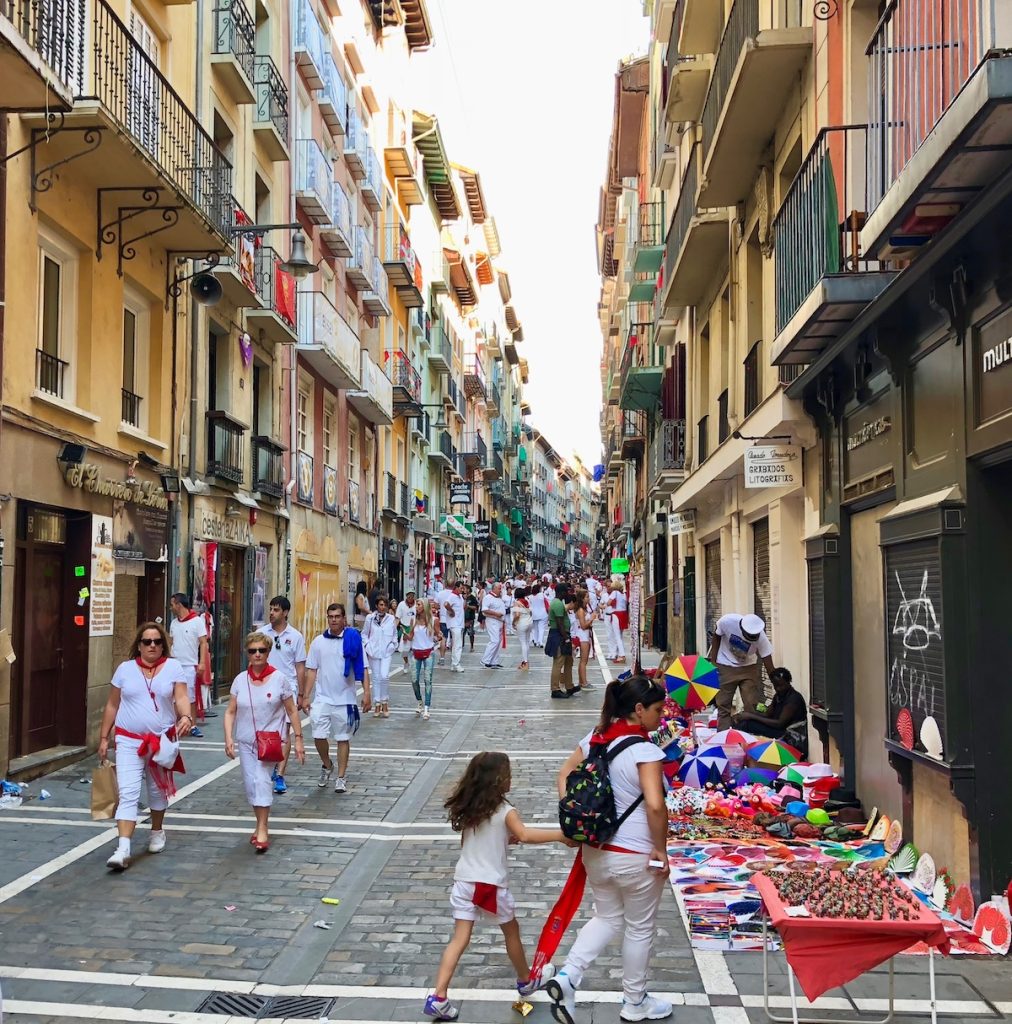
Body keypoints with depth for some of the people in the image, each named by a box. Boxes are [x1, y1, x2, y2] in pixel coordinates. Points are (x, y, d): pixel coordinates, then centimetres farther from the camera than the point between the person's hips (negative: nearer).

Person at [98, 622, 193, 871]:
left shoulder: (174, 668, 0)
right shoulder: (125, 669, 3)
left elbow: (181, 697, -10)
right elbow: (112, 705, 9)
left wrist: (185, 717, -31)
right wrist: (104, 737, 7)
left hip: (162, 741, 1)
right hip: (129, 741, -1)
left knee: (158, 790, 17)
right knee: (128, 794, -11)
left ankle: (157, 831, 40)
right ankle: (123, 849, -16)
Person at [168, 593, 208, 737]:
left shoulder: (197, 621, -7)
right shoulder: (174, 623, 11)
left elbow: (203, 643, -8)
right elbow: (171, 643, 18)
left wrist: (202, 663, -15)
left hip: (189, 665, -5)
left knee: (190, 697, 1)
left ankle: (192, 726, 10)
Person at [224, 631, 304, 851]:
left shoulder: (280, 679, -5)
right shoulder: (240, 680, 2)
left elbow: (292, 711, 0)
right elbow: (230, 712, 4)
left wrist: (298, 739, -2)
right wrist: (228, 738, -8)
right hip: (245, 742, 4)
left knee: (262, 779, -21)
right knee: (251, 784, 8)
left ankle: (262, 830, -19)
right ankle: (260, 826, 26)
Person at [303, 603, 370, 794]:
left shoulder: (353, 639, -4)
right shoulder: (318, 642, 3)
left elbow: (362, 669, -3)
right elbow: (312, 670, 7)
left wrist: (367, 693, -10)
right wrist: (306, 696, 3)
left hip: (345, 698, -2)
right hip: (322, 698, 2)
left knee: (343, 738, 6)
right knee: (319, 736, -4)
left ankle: (341, 777, 16)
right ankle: (327, 765, 24)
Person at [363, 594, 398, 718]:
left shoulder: (391, 619, 3)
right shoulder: (370, 618, 0)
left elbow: (394, 634, 15)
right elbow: (365, 634, 8)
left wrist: (393, 645, 4)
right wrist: (367, 646, -3)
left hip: (386, 652, 0)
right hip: (373, 652, 0)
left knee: (384, 676, -13)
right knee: (376, 677, 5)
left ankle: (385, 702, 2)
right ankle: (378, 704, 15)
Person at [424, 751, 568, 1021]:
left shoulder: (468, 808, 5)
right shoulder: (504, 810, -14)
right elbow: (525, 835, -31)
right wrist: (560, 834, -29)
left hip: (464, 881, 5)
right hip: (491, 884, -5)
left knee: (460, 939, 6)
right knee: (511, 931, 19)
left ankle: (438, 998, -3)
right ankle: (527, 980, 39)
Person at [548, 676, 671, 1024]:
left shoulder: (595, 738, 0)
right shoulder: (645, 750, -22)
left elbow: (564, 777, 8)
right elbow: (655, 806, -30)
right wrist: (661, 850, -18)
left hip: (596, 850, 6)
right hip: (636, 857, -6)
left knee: (607, 918, 24)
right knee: (640, 928, 15)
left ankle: (567, 976, 6)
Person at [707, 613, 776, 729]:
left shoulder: (761, 637, -27)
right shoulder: (727, 621, -30)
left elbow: (770, 667, -22)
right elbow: (716, 636, -7)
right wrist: (712, 661, -8)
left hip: (748, 667, 1)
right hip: (725, 666, -1)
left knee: (752, 705, -3)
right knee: (723, 704, 1)